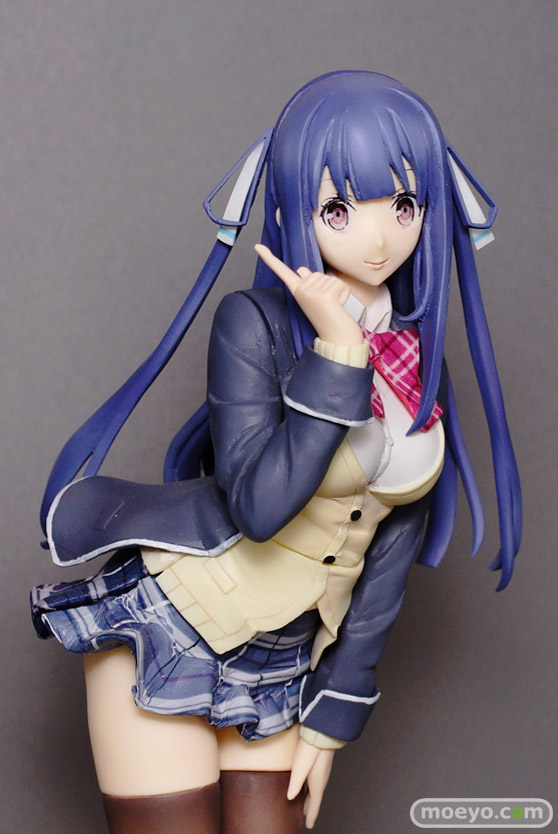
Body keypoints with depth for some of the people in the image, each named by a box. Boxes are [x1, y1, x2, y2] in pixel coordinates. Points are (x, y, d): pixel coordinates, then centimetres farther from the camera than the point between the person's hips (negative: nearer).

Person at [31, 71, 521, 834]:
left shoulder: (420, 363, 2)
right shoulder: (256, 322, -14)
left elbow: (390, 550, 5)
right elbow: (262, 504, -25)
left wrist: (333, 717, 6)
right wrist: (338, 352, -23)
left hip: (281, 666, 5)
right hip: (166, 629, -5)